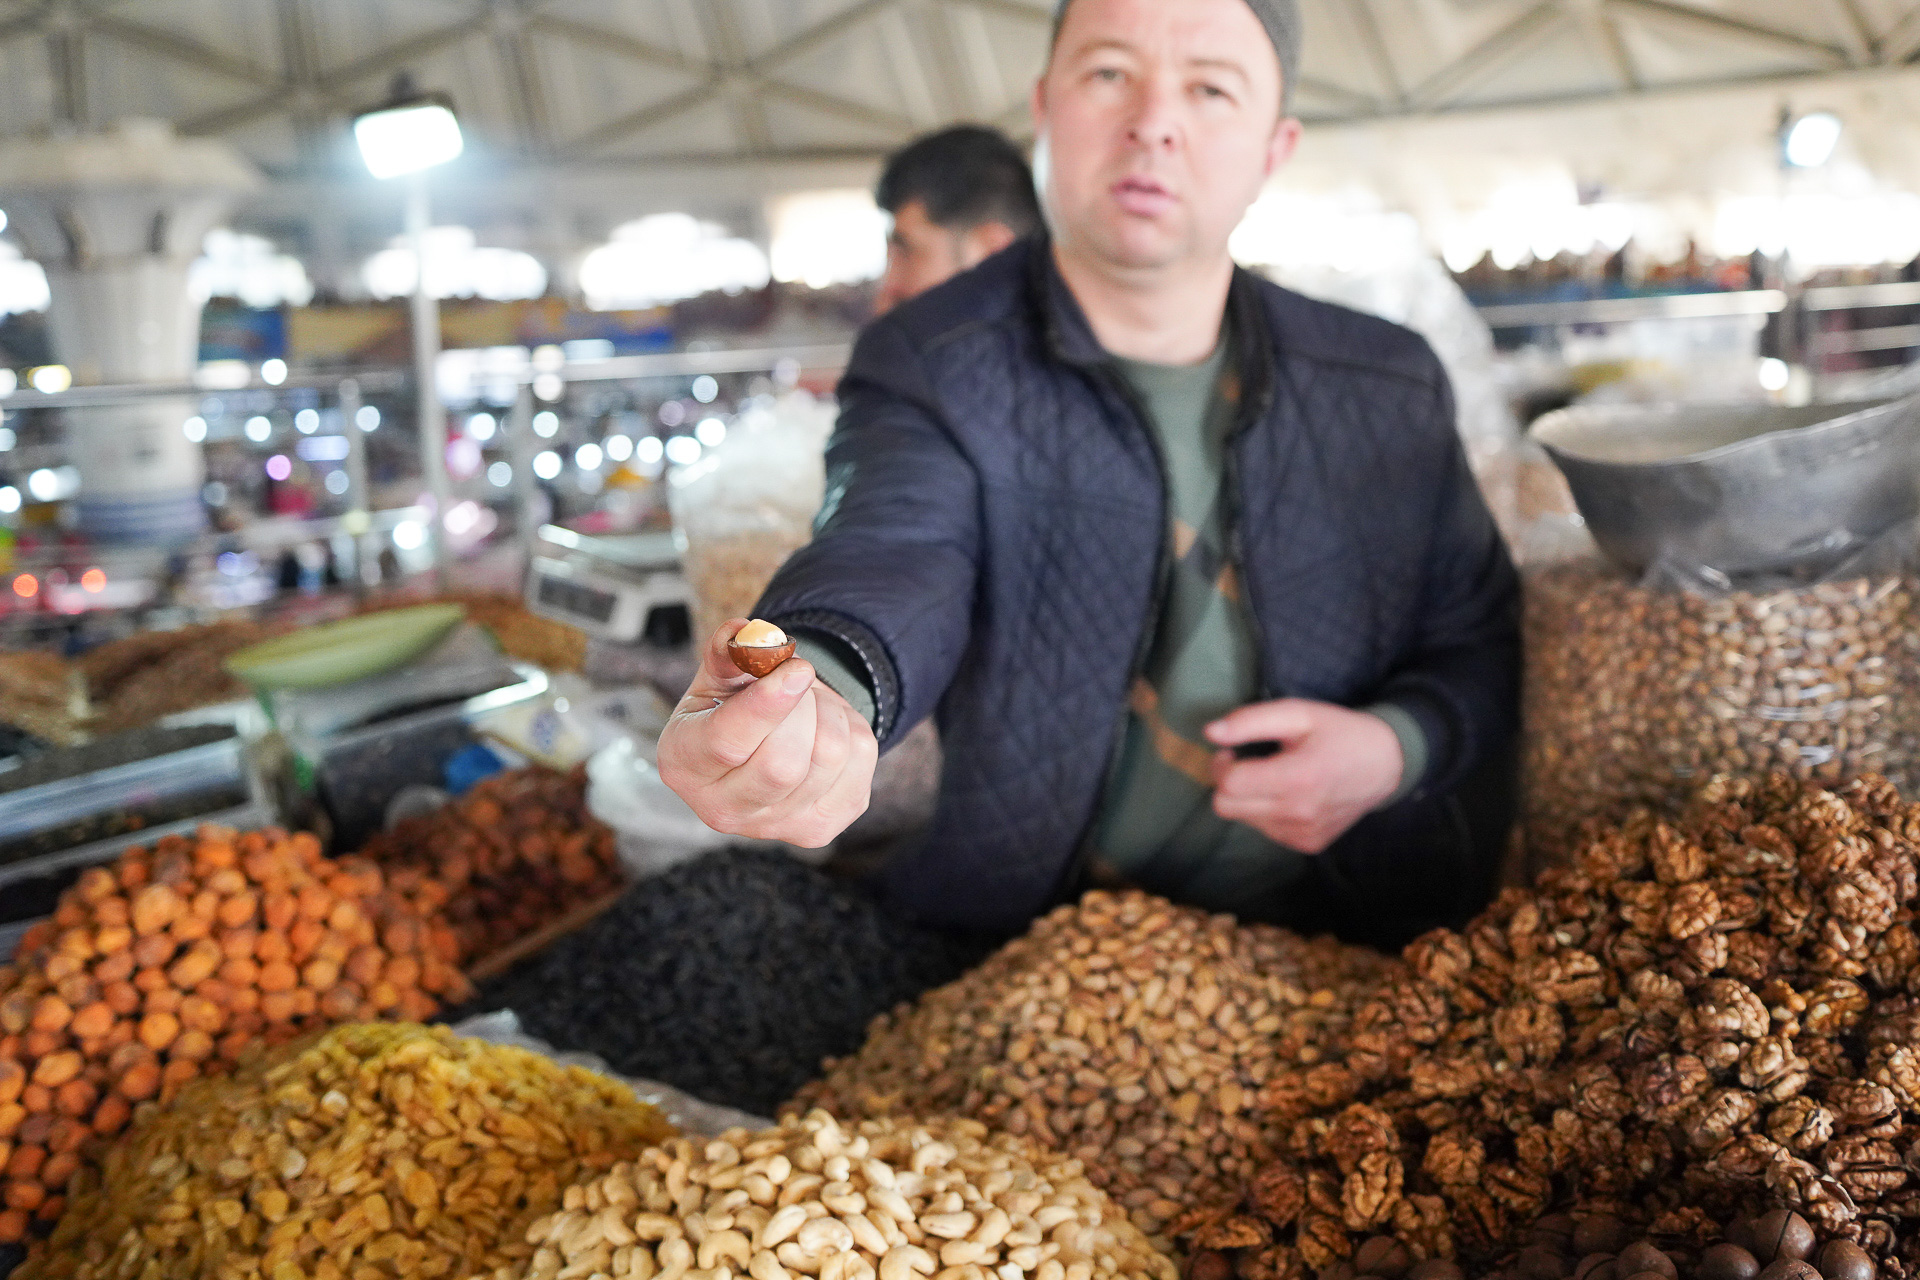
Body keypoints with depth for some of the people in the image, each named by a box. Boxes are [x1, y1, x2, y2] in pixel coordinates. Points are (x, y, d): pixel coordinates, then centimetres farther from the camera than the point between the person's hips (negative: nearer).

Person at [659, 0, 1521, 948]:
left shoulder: (1393, 388, 6)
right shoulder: (927, 365, -4)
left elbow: (1485, 632, 14)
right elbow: (898, 548, -24)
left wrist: (1396, 747, -7)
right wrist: (820, 689, -47)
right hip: (1023, 953, -3)